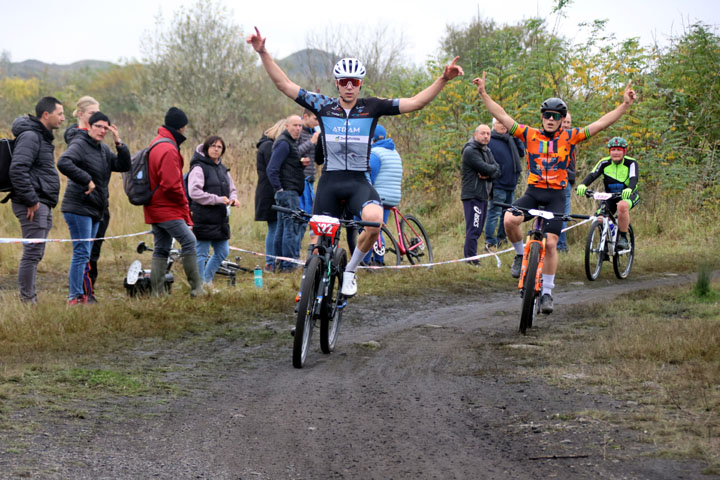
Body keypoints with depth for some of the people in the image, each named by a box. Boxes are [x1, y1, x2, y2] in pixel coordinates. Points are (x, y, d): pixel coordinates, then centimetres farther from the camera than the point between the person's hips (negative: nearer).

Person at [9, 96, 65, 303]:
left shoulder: (42, 137, 19)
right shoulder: (30, 136, -14)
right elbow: (17, 170, -25)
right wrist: (31, 201, -22)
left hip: (42, 205, 10)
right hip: (34, 206, -10)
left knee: (35, 254, 13)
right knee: (32, 253, -9)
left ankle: (30, 300, 18)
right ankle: (27, 300, -7)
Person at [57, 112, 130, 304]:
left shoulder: (103, 149, 15)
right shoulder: (79, 144, -11)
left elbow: (123, 166, 11)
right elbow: (63, 163, -29)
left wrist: (119, 143, -2)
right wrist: (87, 180, -25)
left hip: (95, 209, 9)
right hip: (78, 207, -9)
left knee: (85, 254, 13)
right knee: (81, 253, -10)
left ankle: (85, 295, 19)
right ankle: (75, 297, -8)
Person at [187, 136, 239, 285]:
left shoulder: (223, 169, 16)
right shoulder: (199, 168, -10)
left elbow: (232, 189, 26)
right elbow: (194, 192, -20)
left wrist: (232, 199, 2)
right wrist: (217, 199, -21)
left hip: (221, 219, 8)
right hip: (204, 220, -8)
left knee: (222, 252, 13)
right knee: (201, 254, -3)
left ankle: (207, 279, 28)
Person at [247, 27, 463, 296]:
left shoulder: (371, 107, 5)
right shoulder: (323, 106, 5)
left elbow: (415, 103, 0)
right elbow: (284, 84, 2)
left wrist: (444, 79, -12)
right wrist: (263, 53, -7)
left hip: (359, 182, -1)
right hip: (329, 182, 1)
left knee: (374, 220, -31)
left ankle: (350, 271, -8)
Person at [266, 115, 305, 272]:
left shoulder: (290, 143, 20)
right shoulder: (283, 143, -12)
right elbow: (272, 168, -19)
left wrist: (302, 163, 4)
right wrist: (279, 188, -19)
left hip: (286, 193, 11)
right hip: (288, 191, -11)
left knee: (282, 227, 12)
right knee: (292, 227, -11)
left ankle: (279, 263, 16)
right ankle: (289, 264, -11)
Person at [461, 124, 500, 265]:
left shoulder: (487, 151, 18)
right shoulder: (470, 151, -11)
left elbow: (497, 171, 9)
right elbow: (485, 168, -20)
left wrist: (488, 174, -12)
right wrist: (493, 168, 1)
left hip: (483, 195, 9)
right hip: (472, 195, -9)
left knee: (477, 230, 11)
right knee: (473, 229, -13)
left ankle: (469, 257, 16)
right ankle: (471, 259, -14)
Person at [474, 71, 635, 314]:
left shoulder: (569, 137, 2)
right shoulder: (530, 135, 3)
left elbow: (601, 124, -1)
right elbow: (502, 116, 2)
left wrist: (624, 105, -9)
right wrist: (483, 94, -5)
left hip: (556, 196, -1)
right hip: (533, 192, 1)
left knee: (550, 244, -7)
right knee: (509, 220, -27)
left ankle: (547, 292, 7)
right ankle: (520, 255, 2)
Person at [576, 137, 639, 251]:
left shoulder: (631, 163, -16)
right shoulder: (605, 163, -10)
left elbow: (633, 179, -32)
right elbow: (592, 175, -24)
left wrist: (629, 189, -56)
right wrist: (582, 185, -46)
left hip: (628, 195, -3)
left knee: (622, 206, -38)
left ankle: (623, 238, -24)